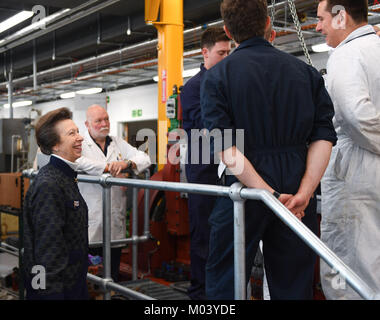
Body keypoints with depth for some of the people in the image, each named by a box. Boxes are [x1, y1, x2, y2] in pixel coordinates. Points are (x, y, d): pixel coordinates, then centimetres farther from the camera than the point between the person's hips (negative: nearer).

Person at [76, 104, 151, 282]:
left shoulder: (118, 144, 17)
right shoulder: (81, 144, 2)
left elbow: (144, 158, 8)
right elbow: (77, 161, -20)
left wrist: (127, 163, -13)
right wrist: (107, 167, -19)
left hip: (116, 221, 5)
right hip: (91, 220, -5)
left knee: (113, 272, 12)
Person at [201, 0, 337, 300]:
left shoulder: (217, 76, -2)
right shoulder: (306, 71, 6)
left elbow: (225, 147, -14)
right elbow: (324, 136, -3)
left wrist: (269, 194, -16)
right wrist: (304, 191, -10)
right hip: (298, 187, 3)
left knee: (223, 283, 10)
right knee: (294, 286, 13)